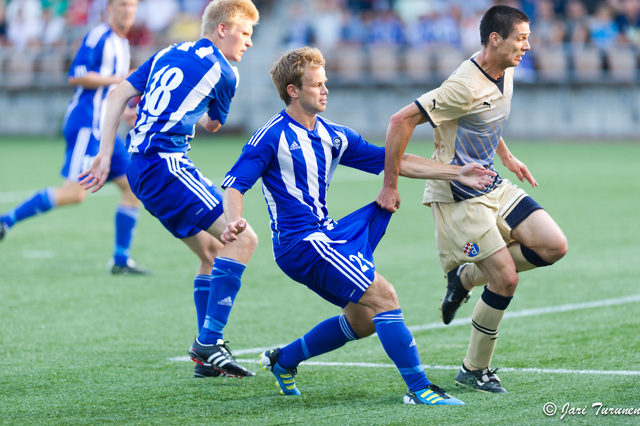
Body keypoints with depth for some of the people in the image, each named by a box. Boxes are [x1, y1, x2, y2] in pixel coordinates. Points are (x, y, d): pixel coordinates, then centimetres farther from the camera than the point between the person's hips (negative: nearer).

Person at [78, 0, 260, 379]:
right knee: (242, 238, -11)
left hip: (140, 167, 9)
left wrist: (105, 155, 13)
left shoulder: (168, 54, 19)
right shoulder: (224, 72, -2)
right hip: (166, 163, -9)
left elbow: (119, 95, 15)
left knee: (212, 252, 16)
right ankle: (209, 340, -17)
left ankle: (207, 355, 13)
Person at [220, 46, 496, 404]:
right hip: (300, 242, -9)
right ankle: (419, 389, -17)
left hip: (328, 234, 9)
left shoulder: (333, 136, 14)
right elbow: (234, 186, -11)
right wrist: (234, 222, -33)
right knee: (383, 295, -17)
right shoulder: (272, 137, -7)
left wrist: (457, 173, 5)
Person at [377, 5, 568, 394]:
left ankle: (467, 277, 13)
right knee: (506, 280, -10)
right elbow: (401, 120, -24)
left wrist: (507, 158, 22)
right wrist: (390, 185, -20)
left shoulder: (506, 74, 4)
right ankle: (474, 370, 8)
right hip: (458, 197, -9)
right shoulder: (466, 86, -25)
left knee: (554, 247, -3)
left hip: (492, 186, 9)